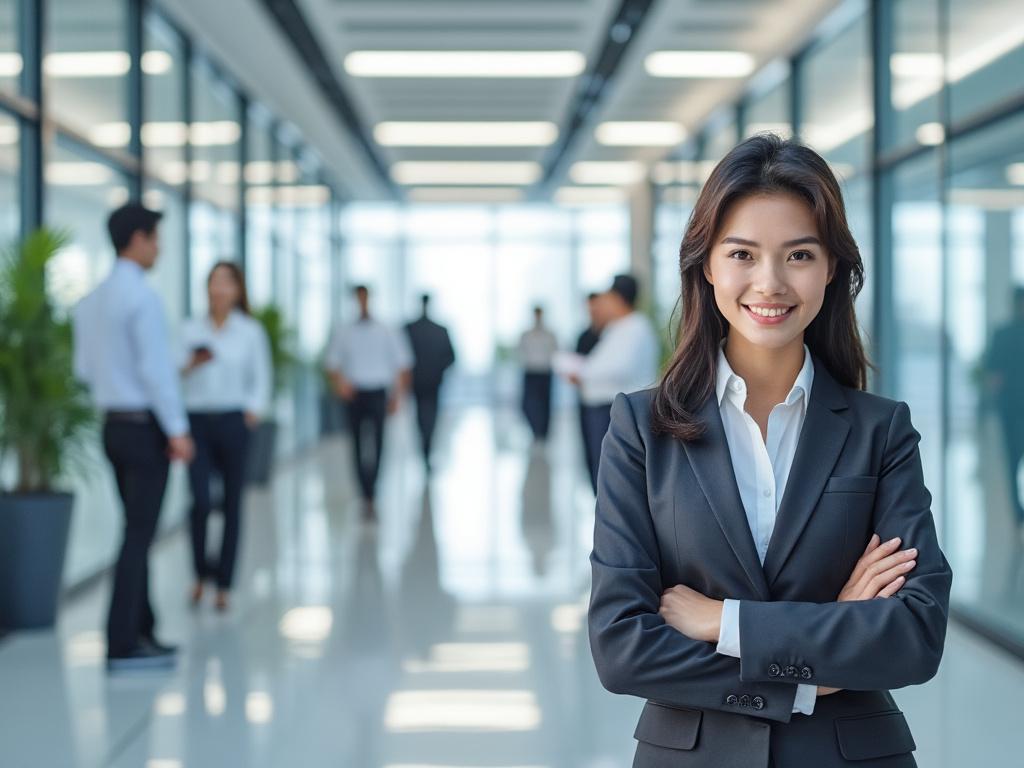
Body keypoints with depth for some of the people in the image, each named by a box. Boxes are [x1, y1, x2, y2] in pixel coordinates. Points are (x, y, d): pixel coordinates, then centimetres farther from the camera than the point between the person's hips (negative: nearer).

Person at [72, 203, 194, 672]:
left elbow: (85, 369, 15)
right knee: (138, 536, -5)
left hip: (113, 425, 9)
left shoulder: (91, 302, 10)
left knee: (138, 532, 16)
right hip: (146, 428, -9)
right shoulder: (142, 297, -16)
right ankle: (121, 646, -4)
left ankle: (141, 632, 22)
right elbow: (156, 369, -21)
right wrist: (178, 430, -17)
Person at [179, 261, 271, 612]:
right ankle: (201, 573, 13)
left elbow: (261, 379, 6)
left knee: (232, 503, 4)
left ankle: (224, 585, 14)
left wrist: (253, 412, -8)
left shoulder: (251, 331, 3)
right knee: (200, 500, -12)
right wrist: (191, 364, -15)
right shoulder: (191, 329, 5)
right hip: (197, 421, 0)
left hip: (233, 422, 0)